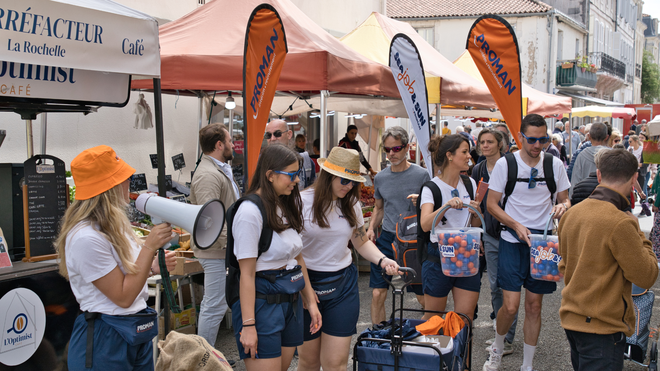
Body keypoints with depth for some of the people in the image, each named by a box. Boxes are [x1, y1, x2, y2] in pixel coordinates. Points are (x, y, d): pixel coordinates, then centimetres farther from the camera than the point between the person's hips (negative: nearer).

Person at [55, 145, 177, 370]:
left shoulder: (114, 225, 7)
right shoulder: (86, 238, -23)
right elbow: (123, 297, -20)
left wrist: (154, 267, -2)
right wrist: (150, 247, -22)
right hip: (105, 339, -9)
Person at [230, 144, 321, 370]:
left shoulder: (286, 208, 11)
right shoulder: (251, 212, -15)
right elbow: (247, 273, -17)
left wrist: (310, 301, 15)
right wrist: (248, 324, -18)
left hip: (290, 301, 8)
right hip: (263, 302, -8)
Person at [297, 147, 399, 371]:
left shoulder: (351, 204, 6)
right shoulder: (303, 202, -10)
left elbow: (362, 242, 14)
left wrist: (382, 260, -6)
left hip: (343, 284, 3)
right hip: (307, 283, -3)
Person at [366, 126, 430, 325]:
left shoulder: (421, 175, -3)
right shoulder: (380, 178, 9)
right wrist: (371, 228, 5)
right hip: (386, 239, 3)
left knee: (424, 297, 4)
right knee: (378, 294, 1)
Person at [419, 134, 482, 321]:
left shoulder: (470, 183, 9)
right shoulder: (431, 187, -7)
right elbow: (425, 225, -22)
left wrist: (476, 213, -6)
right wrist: (446, 205, -35)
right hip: (439, 256, -4)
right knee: (432, 318, 6)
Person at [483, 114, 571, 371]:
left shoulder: (555, 164, 2)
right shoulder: (505, 164, -5)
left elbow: (565, 200, 11)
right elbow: (492, 204, -2)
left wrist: (563, 206, -14)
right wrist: (517, 226, -15)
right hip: (513, 241, -2)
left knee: (534, 306, 8)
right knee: (510, 306, -9)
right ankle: (497, 348, 22)